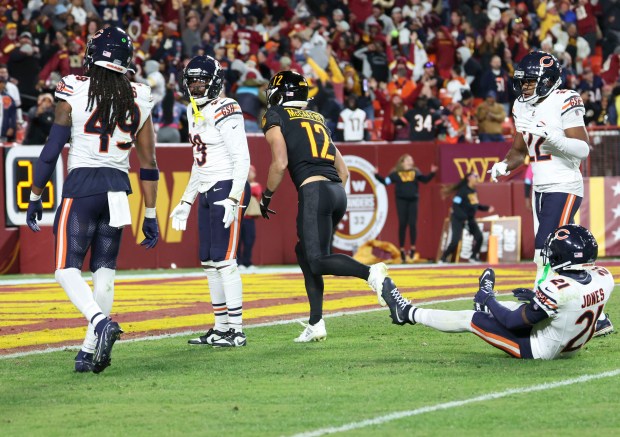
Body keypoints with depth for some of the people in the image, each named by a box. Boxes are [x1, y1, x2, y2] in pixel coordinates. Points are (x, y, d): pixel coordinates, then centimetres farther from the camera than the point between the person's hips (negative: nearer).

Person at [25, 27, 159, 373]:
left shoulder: (75, 94, -6)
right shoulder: (138, 101, 5)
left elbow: (52, 150, -4)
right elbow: (149, 163, 8)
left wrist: (35, 198, 6)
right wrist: (151, 215, 15)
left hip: (82, 186, -4)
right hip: (118, 187, 4)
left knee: (68, 269, -2)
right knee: (105, 269, 10)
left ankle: (100, 320, -27)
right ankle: (92, 349, 8)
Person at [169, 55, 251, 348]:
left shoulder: (224, 112, -14)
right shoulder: (194, 112, 14)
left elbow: (242, 159, -17)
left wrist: (232, 200, -24)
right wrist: (186, 202, 21)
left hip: (228, 189, -9)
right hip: (207, 192, 9)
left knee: (223, 260, -12)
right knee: (209, 262, 9)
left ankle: (236, 330, -10)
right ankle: (221, 328, 16)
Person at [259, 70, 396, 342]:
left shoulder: (275, 116, 8)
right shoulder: (317, 118, 27)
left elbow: (280, 163, -5)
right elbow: (343, 171, 23)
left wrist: (266, 197, 6)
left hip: (314, 190, -7)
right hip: (337, 191, 7)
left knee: (317, 261, -11)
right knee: (304, 251, 18)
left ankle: (371, 273, -33)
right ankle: (316, 323, 12)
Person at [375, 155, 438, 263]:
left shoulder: (415, 172, 9)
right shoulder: (396, 174, 0)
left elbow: (425, 179, 12)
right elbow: (386, 181, -1)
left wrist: (432, 173, 0)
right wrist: (377, 176, -12)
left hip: (413, 201, 2)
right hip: (401, 201, -2)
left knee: (412, 224, -5)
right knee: (402, 225, 0)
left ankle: (412, 247, 7)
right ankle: (402, 249, 7)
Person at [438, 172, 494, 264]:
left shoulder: (473, 191, 6)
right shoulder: (463, 190, -19)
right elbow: (455, 205, -24)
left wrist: (486, 208, 7)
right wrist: (464, 217, -31)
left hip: (470, 219, 8)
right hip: (458, 219, -8)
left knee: (479, 237, -5)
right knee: (455, 241, -14)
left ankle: (473, 257, 13)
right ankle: (443, 259, 3)